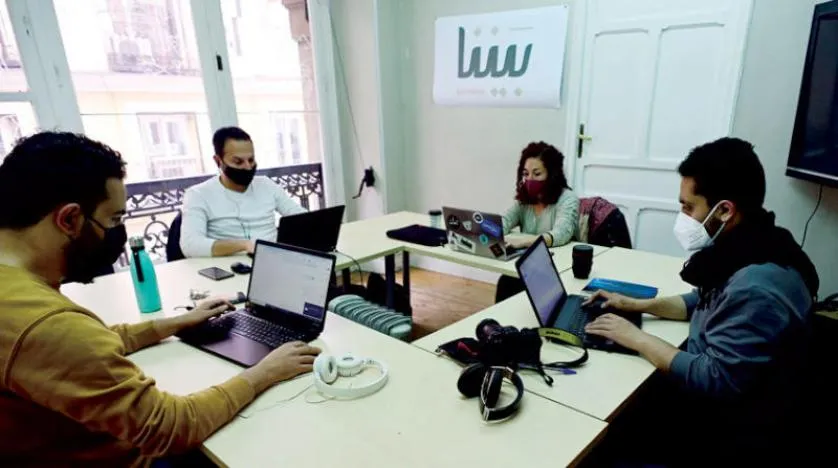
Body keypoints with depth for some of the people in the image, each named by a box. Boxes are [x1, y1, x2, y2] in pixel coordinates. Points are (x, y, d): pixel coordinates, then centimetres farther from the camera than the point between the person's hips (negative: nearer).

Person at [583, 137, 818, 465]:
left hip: (728, 434, -8)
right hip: (710, 405, 8)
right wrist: (639, 305, 4)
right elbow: (706, 303, 15)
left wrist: (636, 338, -22)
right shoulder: (743, 252, -2)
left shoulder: (757, 288, -33)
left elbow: (715, 381, -30)